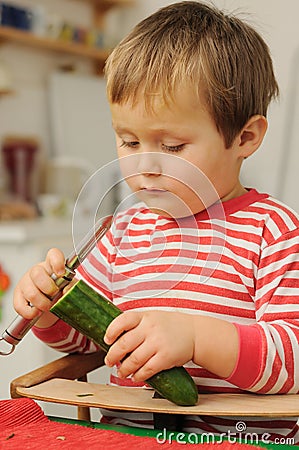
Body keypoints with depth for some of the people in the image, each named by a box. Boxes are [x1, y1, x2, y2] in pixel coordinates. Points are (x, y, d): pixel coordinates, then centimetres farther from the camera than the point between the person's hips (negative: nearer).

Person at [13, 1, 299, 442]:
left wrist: (197, 337, -29)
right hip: (124, 431, 4)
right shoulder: (126, 228, 11)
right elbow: (83, 334, 20)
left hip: (241, 437, -3)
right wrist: (49, 309, -2)